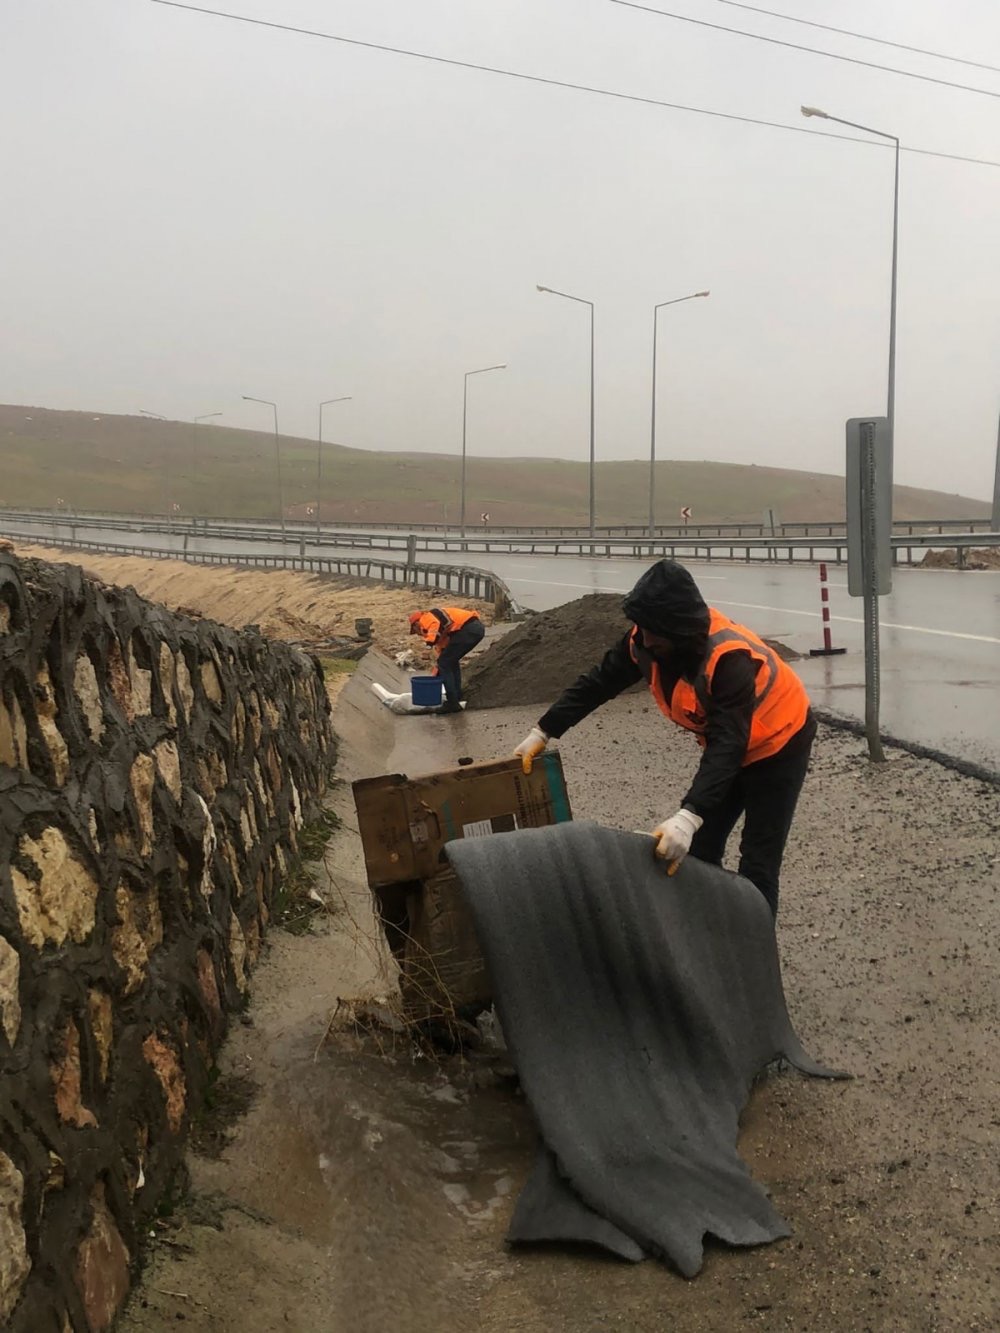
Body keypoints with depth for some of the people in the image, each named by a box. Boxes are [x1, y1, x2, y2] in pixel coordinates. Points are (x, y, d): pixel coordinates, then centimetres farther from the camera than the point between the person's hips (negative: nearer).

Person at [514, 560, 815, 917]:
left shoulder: (730, 658, -39)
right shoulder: (647, 641, -18)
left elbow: (728, 745, -45)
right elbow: (598, 682, -6)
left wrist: (689, 816, -55)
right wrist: (542, 732, -6)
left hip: (777, 744, -7)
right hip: (726, 742, 7)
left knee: (758, 860, -9)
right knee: (700, 849, 7)